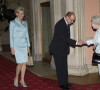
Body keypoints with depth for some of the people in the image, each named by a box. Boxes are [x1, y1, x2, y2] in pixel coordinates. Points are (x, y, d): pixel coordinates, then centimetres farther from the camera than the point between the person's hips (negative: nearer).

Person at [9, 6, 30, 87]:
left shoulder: (25, 23, 10)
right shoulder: (12, 23, -6)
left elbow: (26, 35, 12)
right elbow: (11, 36, -8)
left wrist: (28, 46, 8)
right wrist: (12, 48, -12)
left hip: (24, 45, 5)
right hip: (17, 45, -5)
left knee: (24, 63, 0)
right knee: (20, 63, -11)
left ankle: (22, 80, 12)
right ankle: (16, 77, 14)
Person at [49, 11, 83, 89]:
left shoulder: (67, 24, 8)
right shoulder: (60, 24, -21)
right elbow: (64, 38, -26)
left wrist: (67, 48, 15)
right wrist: (76, 43, -26)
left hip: (63, 49, 9)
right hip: (58, 49, -9)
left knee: (64, 66, 12)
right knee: (60, 67, -1)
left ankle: (65, 82, 19)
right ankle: (62, 84, 7)